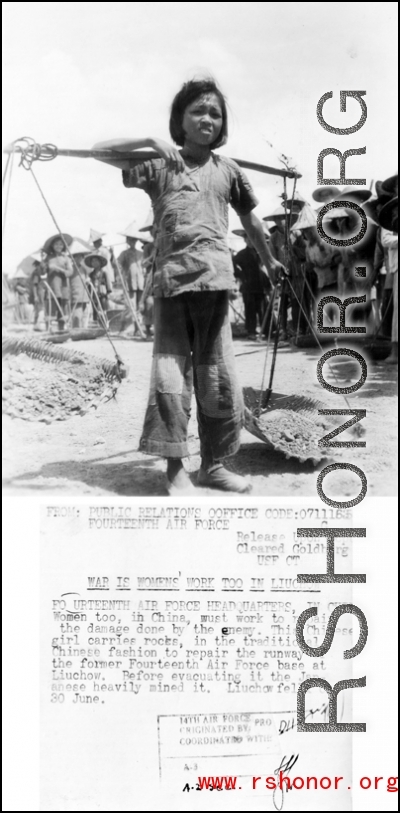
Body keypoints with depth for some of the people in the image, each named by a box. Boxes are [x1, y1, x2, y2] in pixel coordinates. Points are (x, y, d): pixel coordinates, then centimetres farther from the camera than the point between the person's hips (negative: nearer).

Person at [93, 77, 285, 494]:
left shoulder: (227, 170, 17)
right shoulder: (159, 165, 11)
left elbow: (248, 218, 30)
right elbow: (100, 151, 3)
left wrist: (269, 261, 39)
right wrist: (150, 142, -8)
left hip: (214, 279, 2)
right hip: (170, 279, -2)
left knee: (218, 379, 2)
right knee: (169, 376, -6)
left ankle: (213, 464, 13)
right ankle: (175, 467, 2)